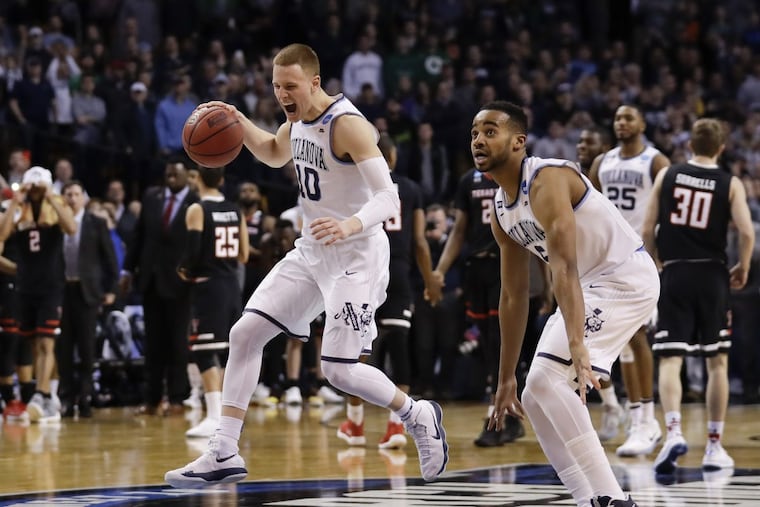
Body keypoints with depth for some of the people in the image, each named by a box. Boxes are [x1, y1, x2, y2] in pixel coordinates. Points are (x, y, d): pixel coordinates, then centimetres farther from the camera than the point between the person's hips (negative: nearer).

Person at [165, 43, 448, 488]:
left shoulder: (348, 125, -21)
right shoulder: (298, 120, 4)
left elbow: (388, 198, -27)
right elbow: (275, 154, 28)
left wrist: (352, 225, -47)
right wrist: (239, 122, 9)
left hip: (357, 255, -8)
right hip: (312, 251, 8)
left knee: (340, 370, -11)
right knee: (245, 333, -1)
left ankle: (418, 416, 16)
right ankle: (224, 455, 3)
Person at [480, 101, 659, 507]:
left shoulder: (547, 181, -21)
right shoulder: (501, 212, 7)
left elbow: (565, 268, -33)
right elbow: (514, 296, 15)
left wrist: (577, 346, -42)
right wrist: (506, 379, 16)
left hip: (625, 278, -10)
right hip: (591, 287, 10)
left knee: (547, 381, -21)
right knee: (537, 398, 7)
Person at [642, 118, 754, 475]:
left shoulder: (667, 176, 4)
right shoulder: (730, 184, 0)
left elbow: (647, 230, 3)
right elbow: (746, 232, -11)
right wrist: (743, 268, 6)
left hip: (674, 275, 0)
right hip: (712, 275, 0)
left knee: (669, 360, -3)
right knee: (717, 362, 11)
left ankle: (674, 432, -25)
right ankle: (714, 446, 13)